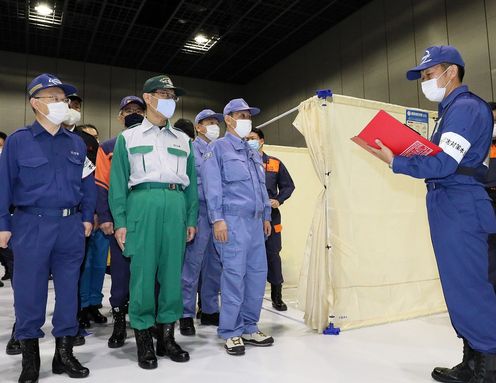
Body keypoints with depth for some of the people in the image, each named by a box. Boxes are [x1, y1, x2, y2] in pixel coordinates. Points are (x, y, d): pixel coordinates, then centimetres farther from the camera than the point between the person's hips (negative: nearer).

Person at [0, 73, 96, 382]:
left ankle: (64, 353, 23)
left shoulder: (77, 143, 10)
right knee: (29, 291, 5)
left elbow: (87, 183, 11)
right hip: (31, 225, -3)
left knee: (68, 289, 8)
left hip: (70, 226, 3)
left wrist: (87, 217, 5)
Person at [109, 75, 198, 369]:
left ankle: (167, 335, 18)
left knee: (173, 271, 5)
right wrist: (120, 221, -3)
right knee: (143, 271, -1)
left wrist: (192, 219, 8)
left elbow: (191, 182, 15)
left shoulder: (183, 140, 19)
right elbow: (118, 182, 5)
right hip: (143, 204, -2)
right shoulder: (128, 137, 12)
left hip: (176, 206, 3)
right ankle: (144, 339, 13)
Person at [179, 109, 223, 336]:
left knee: (215, 265, 11)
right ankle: (186, 314, 9)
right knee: (192, 264, -3)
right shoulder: (191, 150, 1)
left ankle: (210, 310, 23)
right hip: (199, 212, -6)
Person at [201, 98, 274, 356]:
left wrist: (266, 216, 17)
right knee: (234, 274, -6)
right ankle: (231, 332, 7)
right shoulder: (218, 148, 1)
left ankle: (249, 328, 19)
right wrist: (217, 219, -16)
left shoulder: (253, 151, 22)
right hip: (232, 220, -7)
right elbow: (212, 186, -9)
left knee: (258, 272, 7)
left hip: (255, 221, 7)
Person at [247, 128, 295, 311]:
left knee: (273, 254, 5)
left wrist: (279, 200, -4)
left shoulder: (275, 163, 8)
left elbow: (288, 185, 11)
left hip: (271, 215, 1)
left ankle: (277, 296, 20)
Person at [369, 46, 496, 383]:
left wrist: (395, 161, -14)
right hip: (450, 206, 10)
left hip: (459, 206, -10)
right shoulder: (452, 109, 21)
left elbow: (443, 164, -19)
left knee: (468, 286, -6)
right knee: (461, 285, 12)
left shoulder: (465, 107, -10)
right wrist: (409, 148, 5)